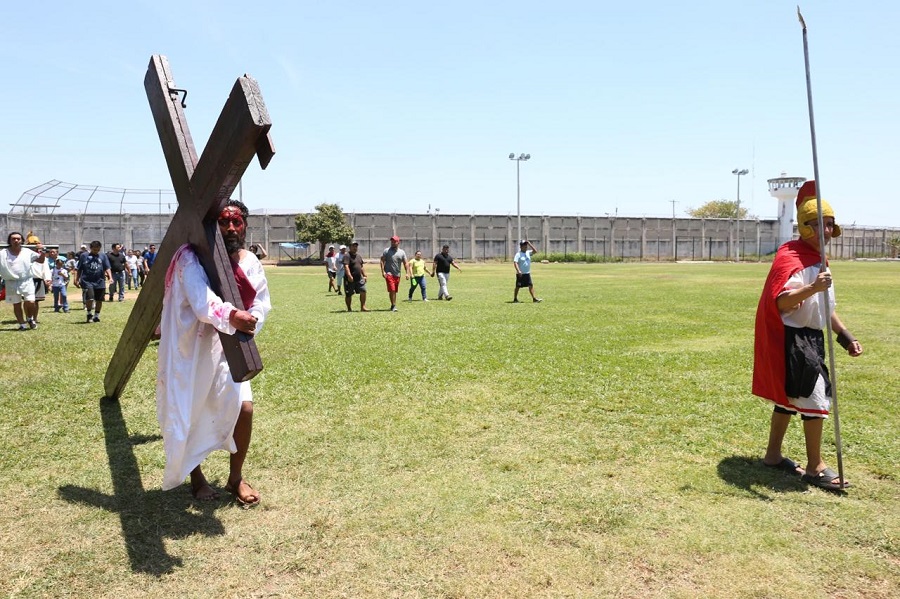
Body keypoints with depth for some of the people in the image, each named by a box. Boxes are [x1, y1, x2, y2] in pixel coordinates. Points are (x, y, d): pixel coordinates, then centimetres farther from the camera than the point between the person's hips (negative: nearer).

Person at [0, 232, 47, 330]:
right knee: (16, 304, 8)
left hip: (26, 281, 0)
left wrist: (42, 252, -9)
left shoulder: (27, 252, 2)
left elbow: (41, 260, 8)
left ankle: (30, 318, 19)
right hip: (11, 283, 1)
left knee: (30, 302, -10)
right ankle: (22, 324, 20)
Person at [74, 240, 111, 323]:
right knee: (89, 298, -14)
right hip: (87, 281, -2)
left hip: (100, 282, 2)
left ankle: (96, 316, 24)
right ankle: (89, 314, 9)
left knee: (99, 300, 7)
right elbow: (78, 269, 9)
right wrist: (76, 279, 3)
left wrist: (110, 277, -11)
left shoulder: (103, 256, 10)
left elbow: (107, 268, 4)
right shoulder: (84, 256, 7)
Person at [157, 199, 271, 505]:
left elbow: (262, 301, -1)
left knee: (244, 407, -5)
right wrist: (231, 316, -48)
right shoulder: (191, 258, -18)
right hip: (189, 348, -4)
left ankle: (235, 478, 18)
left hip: (225, 348, 4)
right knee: (188, 415, 9)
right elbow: (201, 301, -34)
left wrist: (250, 322, -20)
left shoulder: (250, 262, -1)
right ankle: (196, 478, 34)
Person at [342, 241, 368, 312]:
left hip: (359, 278, 6)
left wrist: (364, 275, 18)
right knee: (348, 294, 3)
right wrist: (349, 276, -33)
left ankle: (362, 307, 0)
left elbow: (362, 267, 24)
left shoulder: (359, 256, 17)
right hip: (350, 279, -6)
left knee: (363, 291, -5)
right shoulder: (347, 256, -10)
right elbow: (346, 266, -23)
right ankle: (349, 308, 16)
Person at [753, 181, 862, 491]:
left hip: (811, 338, 10)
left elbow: (826, 308, 20)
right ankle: (815, 467, 5)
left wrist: (846, 337, 15)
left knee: (789, 395, 16)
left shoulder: (819, 260, 14)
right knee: (816, 396, -8)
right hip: (791, 339, -10)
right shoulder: (790, 257, -17)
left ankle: (773, 455, 29)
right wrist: (812, 288, -43)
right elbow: (781, 303, -30)